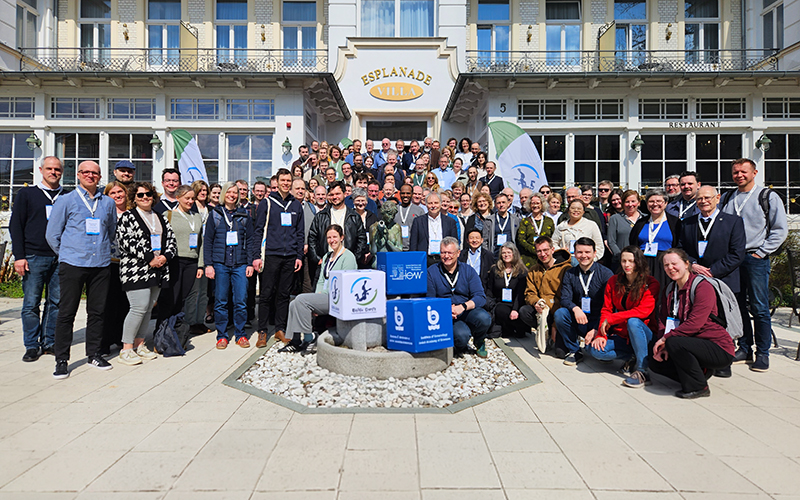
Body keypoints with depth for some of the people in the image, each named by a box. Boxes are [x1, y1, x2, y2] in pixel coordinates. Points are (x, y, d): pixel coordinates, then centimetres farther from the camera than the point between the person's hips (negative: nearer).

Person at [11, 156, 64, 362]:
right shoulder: (26, 194, 7)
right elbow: (15, 226, 4)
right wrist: (19, 256, -4)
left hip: (60, 258, 2)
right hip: (34, 257, -1)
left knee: (56, 302, 4)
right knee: (31, 303, 1)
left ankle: (49, 342, 15)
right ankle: (32, 346, 11)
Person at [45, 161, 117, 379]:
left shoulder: (108, 203, 11)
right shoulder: (66, 200, 3)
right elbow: (52, 234, 6)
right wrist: (67, 255, 9)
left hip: (101, 264, 3)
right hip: (73, 264, -3)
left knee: (97, 311, 8)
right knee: (66, 313, 0)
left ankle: (94, 354, 20)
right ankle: (61, 360, 9)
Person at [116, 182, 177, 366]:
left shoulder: (161, 218, 18)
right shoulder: (127, 217, 1)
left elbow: (171, 240, 15)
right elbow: (126, 242, -11)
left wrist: (165, 256, -5)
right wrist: (149, 258, -15)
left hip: (158, 271, 6)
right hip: (135, 270, -6)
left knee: (148, 309, 8)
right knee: (139, 307, -13)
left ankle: (139, 344, 18)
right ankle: (126, 349, -3)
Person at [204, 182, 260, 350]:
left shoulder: (244, 215, 11)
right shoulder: (215, 214, 8)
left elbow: (251, 240, 10)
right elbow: (207, 240, 6)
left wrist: (251, 263, 2)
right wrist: (208, 264, -2)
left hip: (240, 264, 1)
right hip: (220, 264, 0)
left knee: (241, 301, -1)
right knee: (220, 301, 3)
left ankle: (240, 334, 12)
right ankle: (222, 335, 15)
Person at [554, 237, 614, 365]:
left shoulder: (606, 273, -7)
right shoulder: (570, 274, 5)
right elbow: (565, 298, -5)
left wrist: (597, 329, -23)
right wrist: (575, 308, -29)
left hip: (599, 322, -3)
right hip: (578, 322, 3)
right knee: (559, 313, -26)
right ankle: (574, 351, -7)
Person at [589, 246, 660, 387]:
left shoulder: (650, 284, -7)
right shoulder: (614, 281, 6)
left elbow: (643, 311, -20)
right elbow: (606, 309, 2)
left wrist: (611, 319, -21)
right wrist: (602, 334, -12)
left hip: (643, 334, -3)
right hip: (621, 334, 3)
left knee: (633, 322, -37)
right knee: (594, 349, -22)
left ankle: (642, 371, -28)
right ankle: (632, 357, -4)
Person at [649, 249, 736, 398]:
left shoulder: (703, 286, -15)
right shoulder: (670, 290, 11)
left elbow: (694, 324, -25)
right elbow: (663, 320, 6)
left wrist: (666, 338, -22)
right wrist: (662, 346, -10)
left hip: (719, 349, -8)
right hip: (695, 344, 8)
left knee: (674, 343, -33)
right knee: (655, 361, -4)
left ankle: (698, 387, -13)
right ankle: (700, 372, 9)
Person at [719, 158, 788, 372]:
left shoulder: (769, 197, 2)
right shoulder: (726, 199, 13)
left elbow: (780, 230, -1)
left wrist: (760, 252, -7)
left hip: (756, 259, -4)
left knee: (759, 308, -2)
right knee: (738, 306, 8)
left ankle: (762, 354, 8)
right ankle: (744, 349, 18)